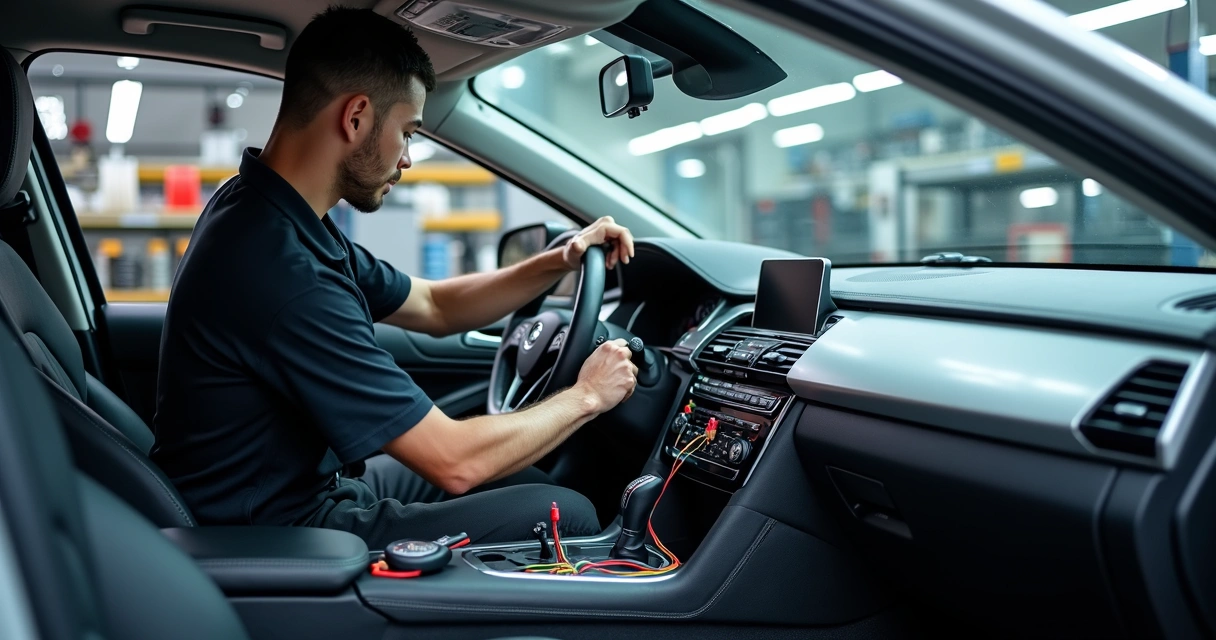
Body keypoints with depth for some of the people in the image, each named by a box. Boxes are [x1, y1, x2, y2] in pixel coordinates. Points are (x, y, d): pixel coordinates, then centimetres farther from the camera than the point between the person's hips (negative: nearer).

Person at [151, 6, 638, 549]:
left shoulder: (260, 210, 2)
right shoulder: (279, 266, -30)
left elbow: (432, 307, 14)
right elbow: (453, 461, -25)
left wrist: (557, 263, 2)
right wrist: (585, 397, -9)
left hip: (304, 486, 10)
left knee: (526, 483, 16)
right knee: (568, 516, -7)